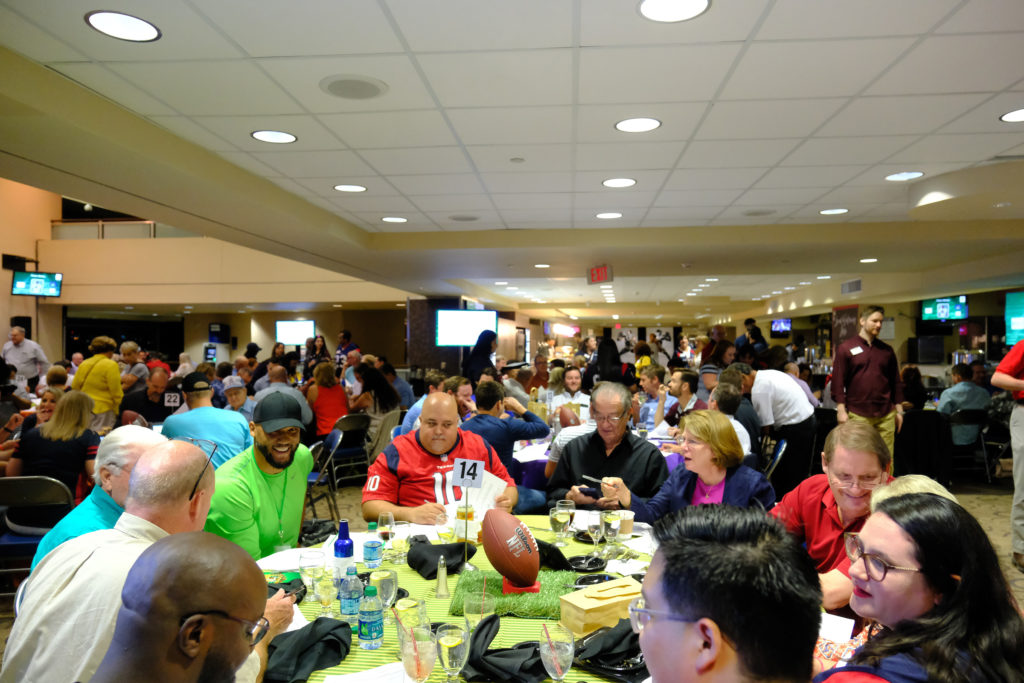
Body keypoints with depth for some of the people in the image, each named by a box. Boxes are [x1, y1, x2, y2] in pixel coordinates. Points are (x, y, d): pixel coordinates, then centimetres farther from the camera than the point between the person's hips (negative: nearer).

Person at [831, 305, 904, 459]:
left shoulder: (887, 350, 13)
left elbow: (896, 382, 17)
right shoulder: (845, 348, 1)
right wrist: (841, 410, -9)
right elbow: (838, 382, -3)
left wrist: (899, 410, 12)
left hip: (886, 415, 4)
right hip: (857, 415, -3)